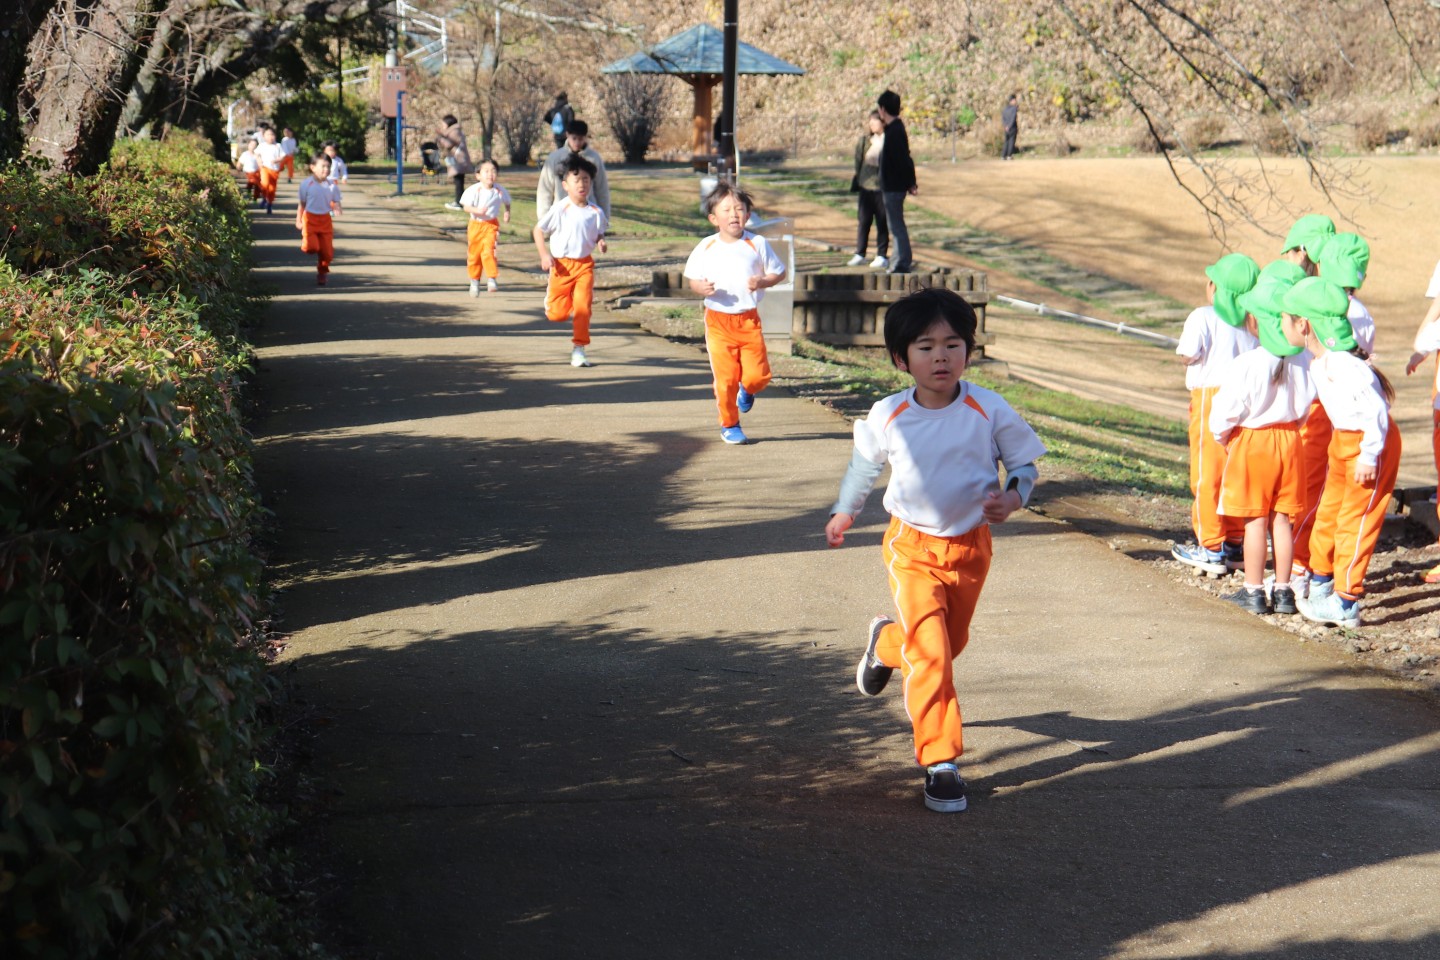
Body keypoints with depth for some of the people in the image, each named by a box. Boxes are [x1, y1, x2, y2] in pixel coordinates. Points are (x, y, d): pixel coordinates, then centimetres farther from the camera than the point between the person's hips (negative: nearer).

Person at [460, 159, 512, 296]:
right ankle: (474, 281, 26)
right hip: (476, 224, 0)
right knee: (474, 254, 9)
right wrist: (477, 211, -30)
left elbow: (507, 202, 16)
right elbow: (465, 206, -14)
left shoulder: (500, 191, -5)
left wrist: (507, 212, 1)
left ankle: (491, 279, -11)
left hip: (491, 224, 0)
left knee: (488, 251, -19)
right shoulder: (474, 190, -13)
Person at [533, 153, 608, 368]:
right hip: (561, 265, -2)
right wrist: (544, 255, -10)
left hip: (585, 264, 2)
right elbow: (538, 231, -1)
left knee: (583, 306, -11)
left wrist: (600, 242, -9)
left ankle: (578, 348, 0)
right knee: (557, 314, 2)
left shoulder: (596, 212, -2)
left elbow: (599, 233, 14)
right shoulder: (559, 210, -10)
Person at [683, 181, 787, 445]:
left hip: (749, 319, 1)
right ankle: (729, 425, 17)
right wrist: (702, 287, -16)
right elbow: (693, 278, 7)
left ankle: (746, 390, 34)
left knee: (758, 374, -4)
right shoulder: (706, 248, 0)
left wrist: (762, 282, -13)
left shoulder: (756, 244, 0)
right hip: (718, 321, -1)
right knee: (725, 378, -2)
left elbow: (778, 272, 8)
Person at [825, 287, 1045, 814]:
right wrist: (844, 513, 23)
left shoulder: (989, 410, -13)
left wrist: (1013, 496, -22)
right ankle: (940, 762, -6)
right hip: (912, 547, -2)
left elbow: (1024, 462, 0)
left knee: (950, 644, 21)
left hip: (971, 547, 2)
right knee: (931, 654, -13)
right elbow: (864, 462, 10)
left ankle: (886, 643, 53)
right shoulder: (888, 417, -11)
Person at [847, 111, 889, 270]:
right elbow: (859, 160, 13)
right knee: (864, 221, 9)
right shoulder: (866, 139, 8)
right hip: (866, 185, 4)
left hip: (882, 187, -4)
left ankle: (881, 256, 10)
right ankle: (859, 254, 17)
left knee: (882, 222, 3)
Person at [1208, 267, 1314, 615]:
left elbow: (1225, 411, -13)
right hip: (1289, 441, 5)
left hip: (1251, 442, -5)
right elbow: (1304, 406, 7)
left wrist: (1223, 437, 6)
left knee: (1255, 520, 3)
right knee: (1281, 518, 11)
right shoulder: (1299, 362, -4)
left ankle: (1254, 591, 8)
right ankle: (1283, 590, 16)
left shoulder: (1246, 364, -19)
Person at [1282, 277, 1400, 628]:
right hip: (1343, 440, 9)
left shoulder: (1344, 366, -28)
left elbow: (1376, 411, -28)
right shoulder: (1318, 362, 0)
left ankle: (1346, 604, 5)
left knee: (1354, 521, -3)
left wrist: (1368, 456, -24)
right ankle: (1320, 587, 33)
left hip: (1371, 443, -9)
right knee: (1328, 514, 18)